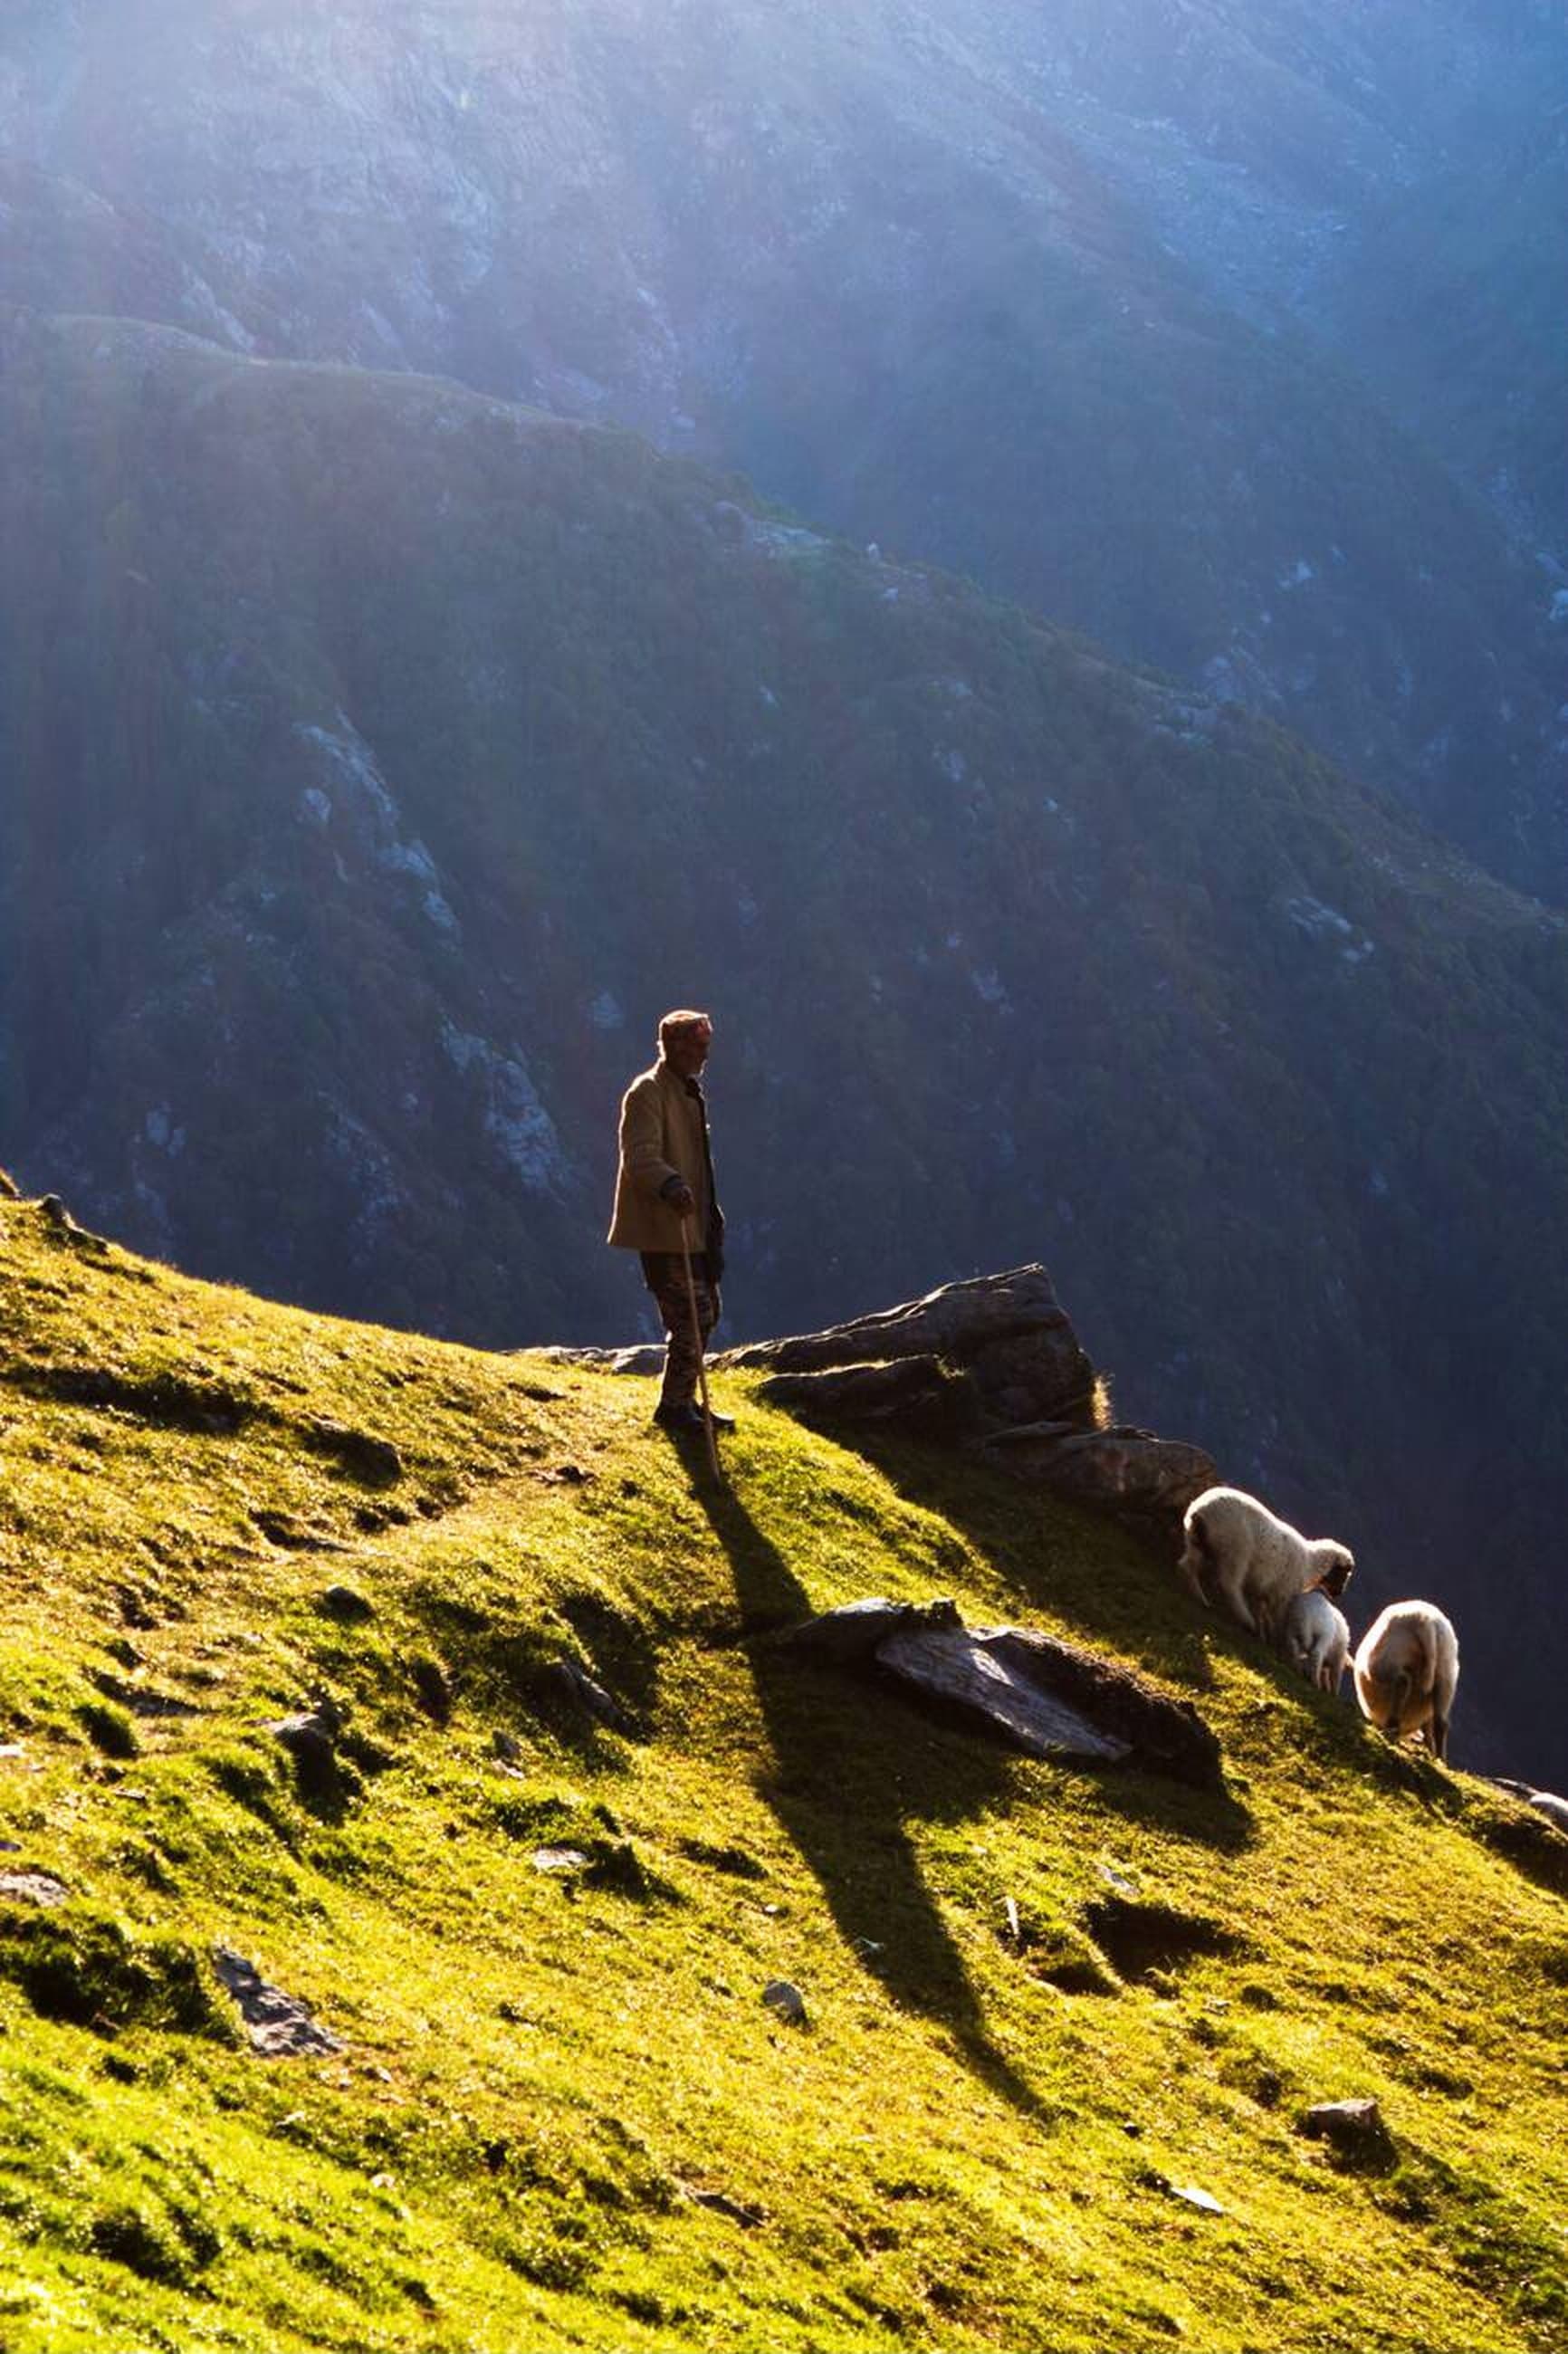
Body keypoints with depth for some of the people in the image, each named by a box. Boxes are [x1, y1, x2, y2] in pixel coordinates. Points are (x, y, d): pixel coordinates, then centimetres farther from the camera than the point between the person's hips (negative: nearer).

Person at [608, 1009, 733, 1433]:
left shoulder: (689, 1092, 18)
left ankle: (683, 1400, 25)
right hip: (663, 1227, -10)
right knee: (692, 1315, -11)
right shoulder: (648, 1092, -13)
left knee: (706, 1312, 14)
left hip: (695, 1225, 10)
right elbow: (640, 1157, -26)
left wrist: (712, 1216, 30)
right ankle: (674, 1406, -1)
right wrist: (670, 1186, -44)